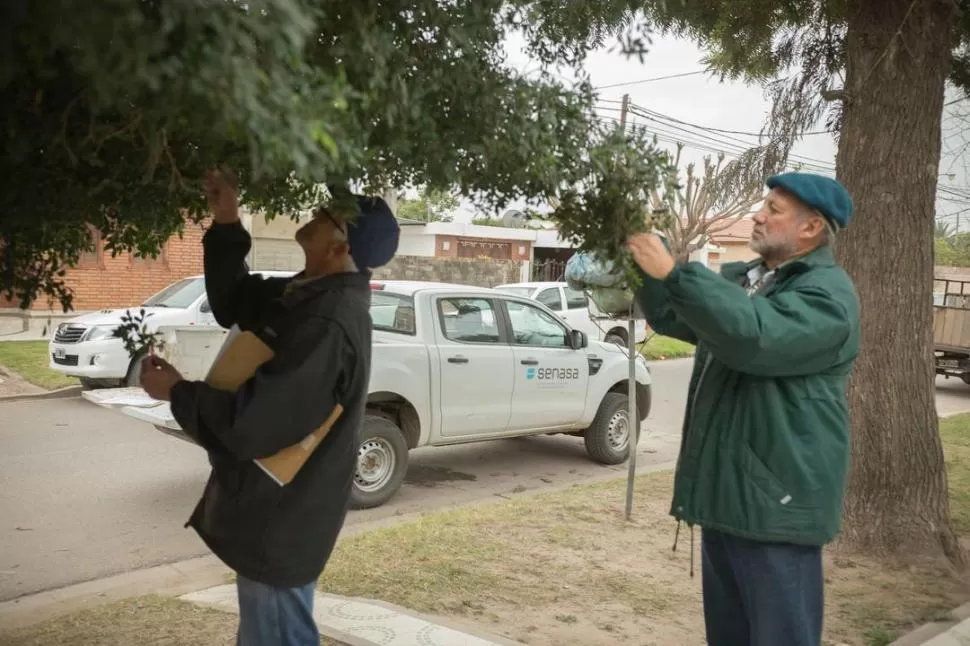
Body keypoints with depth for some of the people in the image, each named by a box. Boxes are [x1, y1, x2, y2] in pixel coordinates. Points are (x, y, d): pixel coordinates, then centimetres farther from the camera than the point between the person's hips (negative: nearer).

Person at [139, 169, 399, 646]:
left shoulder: (328, 324, -30)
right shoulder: (310, 294, 2)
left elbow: (253, 427, -30)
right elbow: (233, 302, 16)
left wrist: (176, 392, -14)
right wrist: (226, 225, 3)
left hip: (279, 522, -10)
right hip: (274, 510, 10)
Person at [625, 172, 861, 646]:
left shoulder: (827, 293, -14)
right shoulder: (739, 278, 15)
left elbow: (757, 337, -31)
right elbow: (670, 317, 20)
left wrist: (673, 273, -31)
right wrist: (650, 257, 3)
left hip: (775, 499, -9)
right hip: (726, 490, 9)